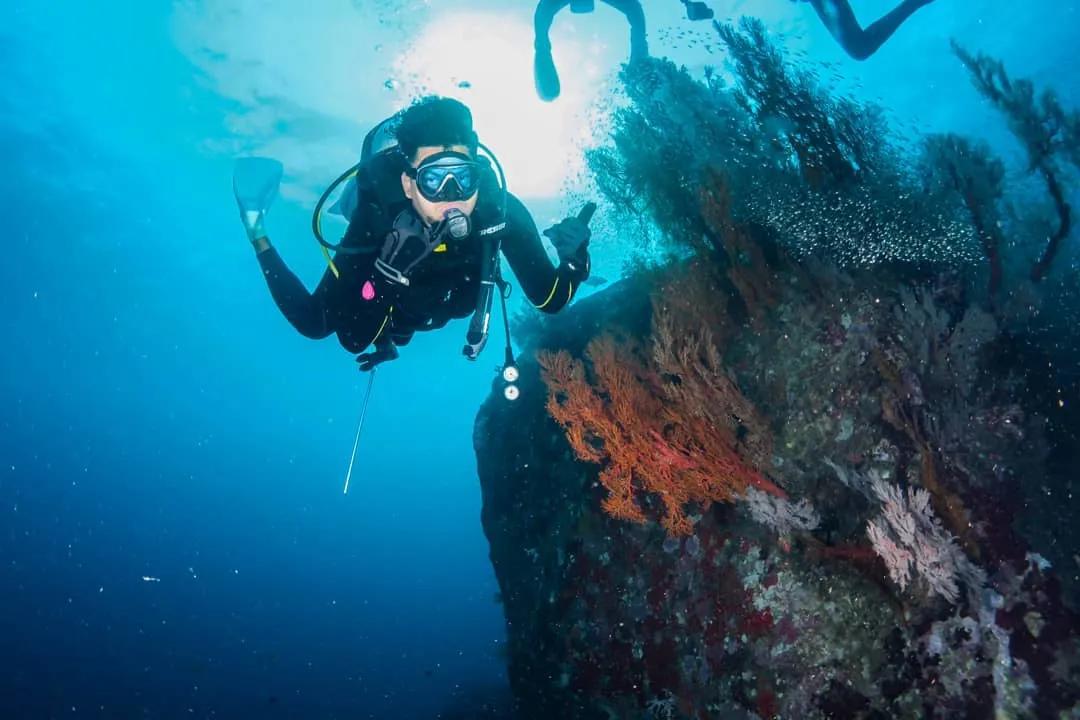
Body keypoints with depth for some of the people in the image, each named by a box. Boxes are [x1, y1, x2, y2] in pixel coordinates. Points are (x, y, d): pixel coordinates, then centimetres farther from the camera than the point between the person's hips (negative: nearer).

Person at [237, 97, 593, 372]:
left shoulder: (501, 210, -40)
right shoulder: (376, 221, -45)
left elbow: (550, 300, -31)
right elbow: (313, 323, -42)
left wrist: (573, 258, -50)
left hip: (453, 305, 2)